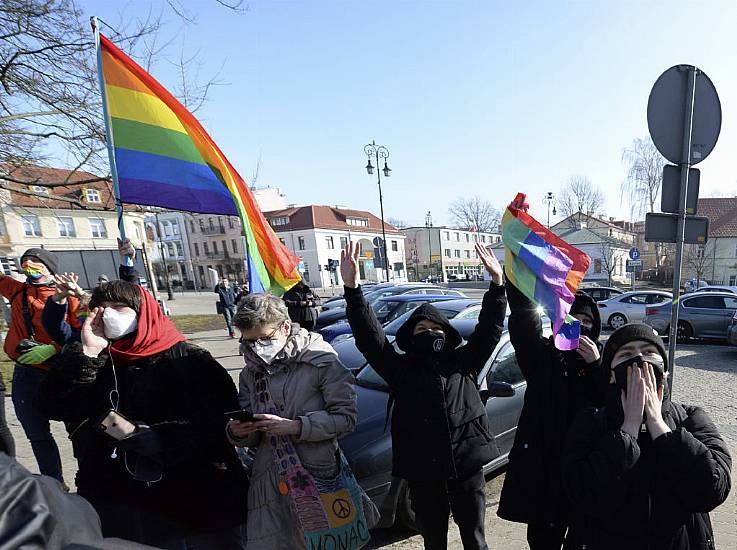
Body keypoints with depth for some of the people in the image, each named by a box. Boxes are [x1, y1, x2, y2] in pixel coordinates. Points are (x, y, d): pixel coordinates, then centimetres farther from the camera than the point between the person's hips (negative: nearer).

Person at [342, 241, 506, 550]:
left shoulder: (463, 362, 2)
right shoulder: (402, 369, -4)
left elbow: (489, 329, -4)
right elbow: (370, 338, -15)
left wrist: (497, 282, -16)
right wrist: (352, 288, -27)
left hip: (467, 469, 1)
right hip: (423, 474, 0)